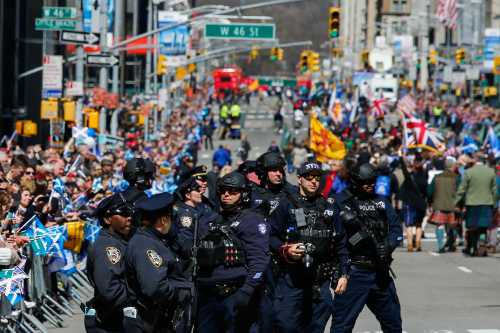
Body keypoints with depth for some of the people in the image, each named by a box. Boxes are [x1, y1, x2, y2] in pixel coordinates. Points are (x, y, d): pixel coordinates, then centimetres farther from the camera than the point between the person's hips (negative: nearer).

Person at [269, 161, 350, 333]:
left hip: (321, 279, 4)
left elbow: (340, 244, 15)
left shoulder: (328, 207, 14)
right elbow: (270, 236, -2)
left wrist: (343, 274, 9)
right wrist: (285, 250, -19)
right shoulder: (287, 205, 2)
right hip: (290, 276, -4)